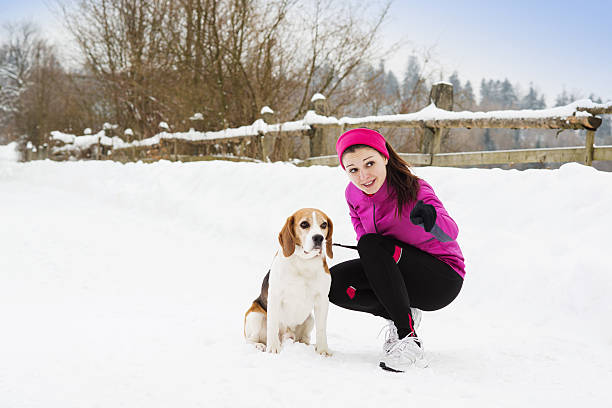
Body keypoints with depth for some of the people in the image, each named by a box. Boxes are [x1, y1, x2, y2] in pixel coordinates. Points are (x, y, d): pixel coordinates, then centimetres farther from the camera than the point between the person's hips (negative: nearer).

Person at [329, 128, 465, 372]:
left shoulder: (413, 189, -26)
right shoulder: (354, 194, -6)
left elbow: (451, 232, -43)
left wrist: (432, 219, -67)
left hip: (442, 280, -7)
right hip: (401, 277, 7)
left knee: (371, 245, -31)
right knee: (334, 283, -13)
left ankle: (408, 337, -28)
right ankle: (401, 314, 2)